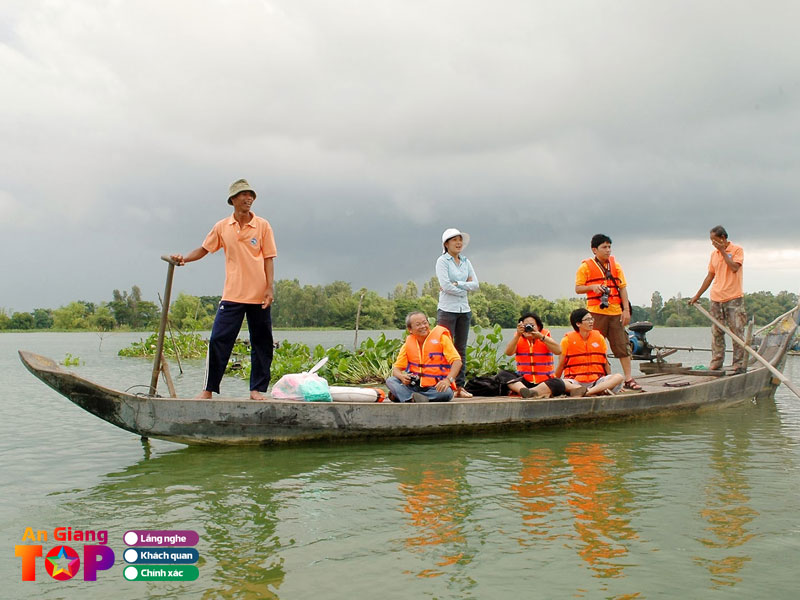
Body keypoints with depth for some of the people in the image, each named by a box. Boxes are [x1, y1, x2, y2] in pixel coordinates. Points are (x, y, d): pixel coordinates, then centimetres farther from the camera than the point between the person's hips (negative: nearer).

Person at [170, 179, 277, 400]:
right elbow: (204, 249, 14)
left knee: (262, 343, 4)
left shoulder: (263, 226, 2)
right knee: (218, 341, -5)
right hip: (232, 295, 0)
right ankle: (208, 389, 3)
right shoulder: (222, 227, 5)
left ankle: (257, 389, 14)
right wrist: (185, 258, -5)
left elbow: (268, 259, 1)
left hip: (259, 296, 0)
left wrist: (270, 288, -7)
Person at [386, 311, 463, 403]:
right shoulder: (408, 343, 7)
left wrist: (448, 380, -28)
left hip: (435, 388, -3)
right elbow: (396, 368, 8)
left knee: (447, 393, -35)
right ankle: (413, 398, -43)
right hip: (414, 386, 3)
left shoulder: (441, 337, -3)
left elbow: (457, 361, -10)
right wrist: (401, 376, -17)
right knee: (390, 381, -17)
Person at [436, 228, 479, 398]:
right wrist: (465, 288, -4)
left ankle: (460, 386, 10)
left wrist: (456, 284, -8)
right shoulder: (442, 261, -2)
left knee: (461, 349, 6)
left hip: (464, 309, 6)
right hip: (447, 309, -6)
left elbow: (475, 284, 3)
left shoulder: (466, 262, 14)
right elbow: (446, 285, -14)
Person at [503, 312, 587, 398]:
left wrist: (541, 337, -25)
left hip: (545, 381, 0)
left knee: (558, 383, -32)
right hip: (525, 381, 0)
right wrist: (518, 335, -23)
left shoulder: (545, 335, 4)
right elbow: (508, 353, -12)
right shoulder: (518, 338, 6)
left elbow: (558, 351, -15)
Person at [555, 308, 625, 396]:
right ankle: (600, 390, -40)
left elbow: (605, 363, 15)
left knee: (619, 377, -25)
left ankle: (588, 392, -37)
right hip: (576, 381, -3)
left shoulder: (599, 337, 9)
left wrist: (611, 383, 12)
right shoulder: (568, 340, 1)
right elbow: (561, 365, 5)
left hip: (596, 380, 3)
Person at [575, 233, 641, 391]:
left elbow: (622, 288, 11)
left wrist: (626, 309, 4)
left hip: (616, 312, 3)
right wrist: (593, 287, -17)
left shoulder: (615, 265, 13)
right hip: (596, 312, -3)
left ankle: (629, 379, 7)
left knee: (622, 345, 2)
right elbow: (578, 288, 1)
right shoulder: (586, 266, 2)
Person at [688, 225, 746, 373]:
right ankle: (716, 361, 9)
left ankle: (739, 363, -2)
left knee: (737, 331, -5)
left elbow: (734, 267, -18)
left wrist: (723, 251, -11)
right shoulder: (714, 253, 14)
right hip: (716, 298, 5)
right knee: (716, 332, 5)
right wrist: (697, 296, 18)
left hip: (734, 297, -5)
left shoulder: (737, 250, -1)